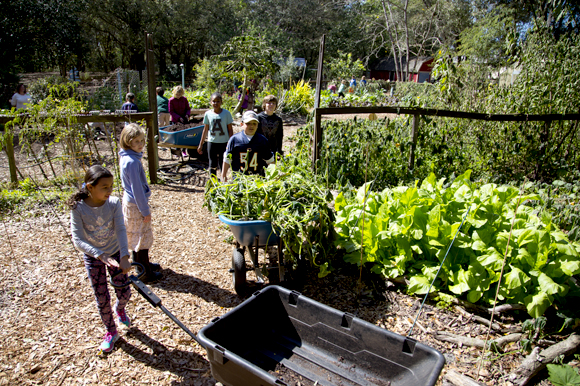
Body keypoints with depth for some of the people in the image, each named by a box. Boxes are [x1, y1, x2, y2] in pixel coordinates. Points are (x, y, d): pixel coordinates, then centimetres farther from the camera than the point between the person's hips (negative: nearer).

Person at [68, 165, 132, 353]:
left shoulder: (114, 203, -19)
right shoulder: (78, 208, -22)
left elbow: (121, 230, -26)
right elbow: (78, 240, -25)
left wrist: (124, 257, -39)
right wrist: (102, 256, -37)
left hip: (115, 253, 1)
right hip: (93, 257, -1)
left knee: (124, 292, 5)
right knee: (102, 298, 7)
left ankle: (119, 309, 43)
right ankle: (111, 332, 31)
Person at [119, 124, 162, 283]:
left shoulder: (128, 157, 5)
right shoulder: (132, 162, -25)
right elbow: (137, 189, -23)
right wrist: (145, 211, -16)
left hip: (131, 202, 9)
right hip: (136, 205, -9)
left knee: (136, 236, 22)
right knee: (142, 237, 2)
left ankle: (141, 263, 40)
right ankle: (146, 274, 15)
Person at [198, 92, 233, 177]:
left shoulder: (226, 113, -4)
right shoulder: (208, 114, 0)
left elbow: (230, 129, 0)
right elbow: (205, 130, 8)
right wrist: (201, 144, 9)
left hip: (224, 142, -1)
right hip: (212, 142, 1)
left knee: (223, 163, 6)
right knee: (212, 164, 8)